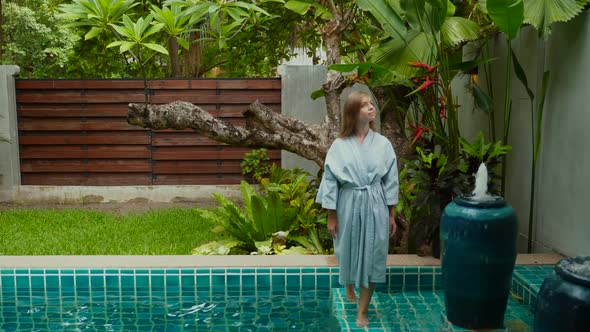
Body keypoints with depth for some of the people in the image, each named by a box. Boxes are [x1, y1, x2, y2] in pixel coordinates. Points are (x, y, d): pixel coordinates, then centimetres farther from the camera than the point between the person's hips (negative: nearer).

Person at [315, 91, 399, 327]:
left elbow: (391, 181, 3)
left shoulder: (383, 143, -1)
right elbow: (330, 181, -2)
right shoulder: (339, 145, -6)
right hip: (349, 206, 0)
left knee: (371, 255, 3)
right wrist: (331, 217, -2)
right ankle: (349, 288, 47)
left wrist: (392, 215, 3)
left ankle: (363, 311, 16)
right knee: (348, 252, 16)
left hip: (375, 206, 1)